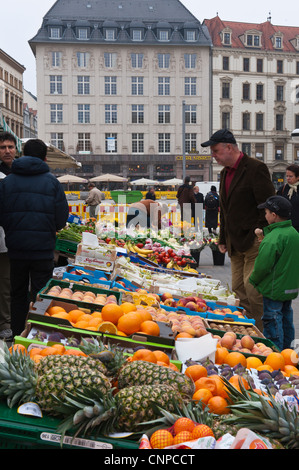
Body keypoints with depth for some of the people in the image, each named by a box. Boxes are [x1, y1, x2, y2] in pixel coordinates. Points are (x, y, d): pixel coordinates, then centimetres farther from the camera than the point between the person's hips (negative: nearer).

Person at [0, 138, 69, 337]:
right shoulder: (52, 182, -6)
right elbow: (62, 218, -6)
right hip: (43, 249, -2)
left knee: (18, 295, 18)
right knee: (40, 298, 8)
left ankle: (17, 336, 27)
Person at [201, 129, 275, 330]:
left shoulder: (256, 168, -10)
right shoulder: (225, 173, 15)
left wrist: (260, 236, -15)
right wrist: (223, 239, 19)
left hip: (254, 244, -8)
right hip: (236, 245, 8)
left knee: (253, 289, -8)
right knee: (238, 290, 9)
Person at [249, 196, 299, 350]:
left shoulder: (273, 238, -23)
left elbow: (263, 265, -23)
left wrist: (253, 279, -6)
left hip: (274, 289, -9)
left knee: (272, 321, 1)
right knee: (286, 319, 20)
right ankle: (286, 349, 32)